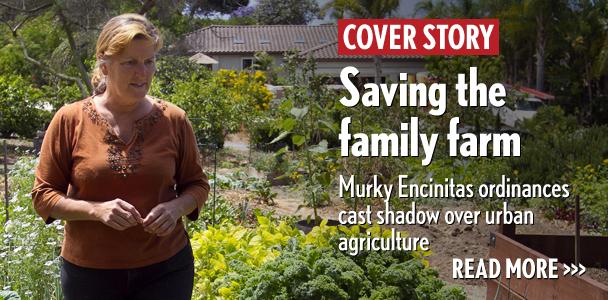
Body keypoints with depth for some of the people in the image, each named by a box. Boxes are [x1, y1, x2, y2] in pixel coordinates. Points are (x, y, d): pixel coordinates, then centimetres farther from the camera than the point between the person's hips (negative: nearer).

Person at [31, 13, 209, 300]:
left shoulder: (173, 120, -3)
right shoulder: (70, 120, -6)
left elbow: (197, 184, 7)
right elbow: (43, 196, -2)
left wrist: (176, 207, -14)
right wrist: (97, 209, -19)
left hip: (165, 268, 1)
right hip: (89, 272, 0)